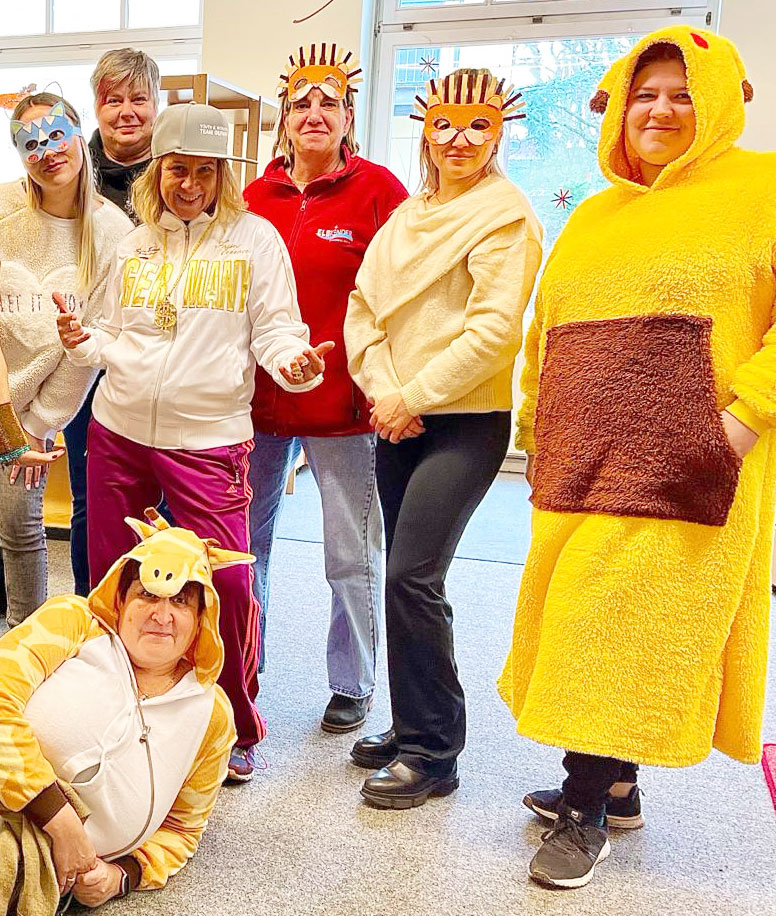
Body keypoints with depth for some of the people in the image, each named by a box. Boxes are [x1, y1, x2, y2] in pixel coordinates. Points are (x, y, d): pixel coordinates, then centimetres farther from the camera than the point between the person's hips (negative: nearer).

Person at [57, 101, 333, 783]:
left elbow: (276, 329, -3)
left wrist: (295, 363, -23)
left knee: (228, 580, -10)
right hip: (118, 430, 5)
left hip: (209, 436, -4)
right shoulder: (135, 243, 14)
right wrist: (82, 343, -1)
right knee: (111, 574, 12)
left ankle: (236, 729, 13)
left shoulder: (254, 237, 1)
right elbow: (115, 337, 20)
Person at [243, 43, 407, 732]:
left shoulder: (377, 188, -2)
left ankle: (353, 685, 23)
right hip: (258, 398, 5)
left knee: (352, 553, 5)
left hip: (343, 400, -4)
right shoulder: (256, 196, 10)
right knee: (244, 541, 12)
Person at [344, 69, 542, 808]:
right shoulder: (406, 215, 16)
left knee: (411, 576, -12)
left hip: (464, 422, -7)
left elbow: (495, 328, -15)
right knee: (410, 579, 11)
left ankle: (432, 751, 3)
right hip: (398, 421, 7)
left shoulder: (505, 214, -5)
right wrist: (382, 391, -7)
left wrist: (414, 395, -15)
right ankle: (414, 726, 26)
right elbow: (364, 304, 8)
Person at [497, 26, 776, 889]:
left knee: (628, 628, -3)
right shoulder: (591, 218, 18)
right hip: (580, 466, 6)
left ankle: (584, 811, 13)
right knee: (583, 621, 11)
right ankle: (613, 785, 28)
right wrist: (536, 427, 16)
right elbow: (544, 336, 22)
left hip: (682, 472, -6)